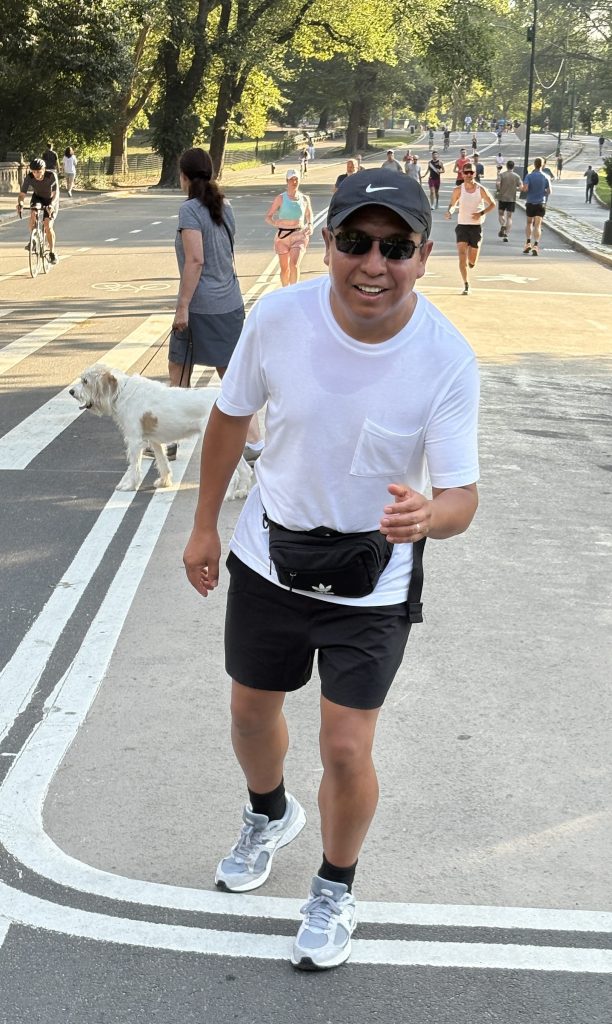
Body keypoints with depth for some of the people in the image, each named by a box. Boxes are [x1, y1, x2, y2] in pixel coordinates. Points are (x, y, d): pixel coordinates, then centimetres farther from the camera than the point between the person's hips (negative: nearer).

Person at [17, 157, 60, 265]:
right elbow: (22, 194, -25)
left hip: (51, 201, -2)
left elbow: (56, 193, -38)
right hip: (37, 198, 2)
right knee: (33, 214, -30)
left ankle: (52, 252, -1)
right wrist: (20, 203, -47)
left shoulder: (52, 176, -31)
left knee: (48, 226, -18)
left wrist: (51, 205, -57)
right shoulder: (28, 178, -24)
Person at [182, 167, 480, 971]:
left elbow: (462, 497, -22)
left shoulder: (447, 359, -24)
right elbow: (231, 415, -1)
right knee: (252, 712, 20)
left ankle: (336, 890, 30)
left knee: (345, 751, -1)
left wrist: (427, 514, -46)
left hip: (371, 581, -3)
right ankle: (269, 816, 55)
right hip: (269, 556, 3)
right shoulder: (279, 317, -19)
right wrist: (205, 526, 7)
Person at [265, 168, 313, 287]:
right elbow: (268, 217, -1)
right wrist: (274, 223, -23)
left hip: (299, 236, 0)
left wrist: (310, 225, 4)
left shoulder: (304, 199, 3)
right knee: (284, 268, 8)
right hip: (283, 236, 0)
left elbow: (309, 214, 23)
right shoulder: (280, 199, -3)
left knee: (294, 264, -20)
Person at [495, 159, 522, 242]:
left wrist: (499, 190, 2)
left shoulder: (501, 174, -4)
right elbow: (521, 188, -6)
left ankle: (502, 226, -13)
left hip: (502, 197, 0)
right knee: (509, 217, 4)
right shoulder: (517, 176, -2)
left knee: (501, 214, 16)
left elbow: (497, 184, -17)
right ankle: (506, 235, -3)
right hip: (512, 199, 0)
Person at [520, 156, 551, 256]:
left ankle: (528, 243, 15)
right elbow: (549, 191, 0)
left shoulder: (529, 176, -7)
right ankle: (536, 245, -19)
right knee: (537, 225, -4)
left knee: (529, 223, 20)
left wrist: (521, 188, 5)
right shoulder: (545, 177, -2)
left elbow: (525, 188, -18)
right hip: (541, 203, 0)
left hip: (530, 203, 0)